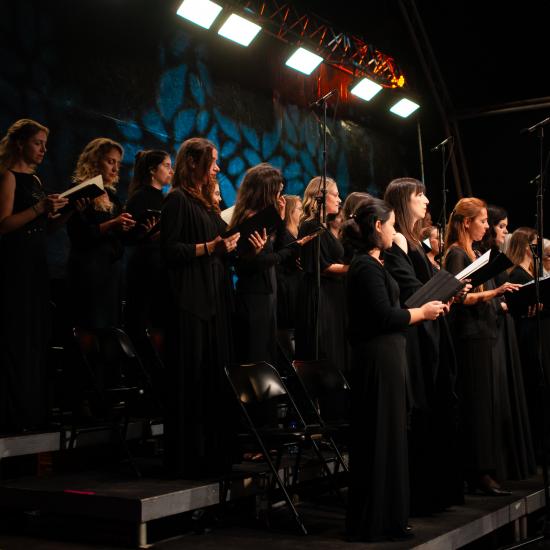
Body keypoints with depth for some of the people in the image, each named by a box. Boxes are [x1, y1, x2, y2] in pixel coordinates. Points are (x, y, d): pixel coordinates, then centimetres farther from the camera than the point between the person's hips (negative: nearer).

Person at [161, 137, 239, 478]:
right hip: (190, 301, -9)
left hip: (213, 300, 9)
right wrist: (209, 248, -19)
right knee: (192, 381, -8)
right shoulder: (178, 200, -5)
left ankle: (214, 454, 13)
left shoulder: (204, 203, 21)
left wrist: (224, 246, 11)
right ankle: (188, 459, -2)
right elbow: (169, 249, -13)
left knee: (214, 380, 8)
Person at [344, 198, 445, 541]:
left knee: (390, 437, 13)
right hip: (379, 360, -10)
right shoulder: (367, 266, -14)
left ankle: (389, 517, 22)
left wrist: (424, 309, 10)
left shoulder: (372, 265, 16)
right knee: (379, 439, -3)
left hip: (386, 358, 10)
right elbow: (385, 317, -20)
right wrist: (422, 312, -7)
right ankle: (370, 524, 6)